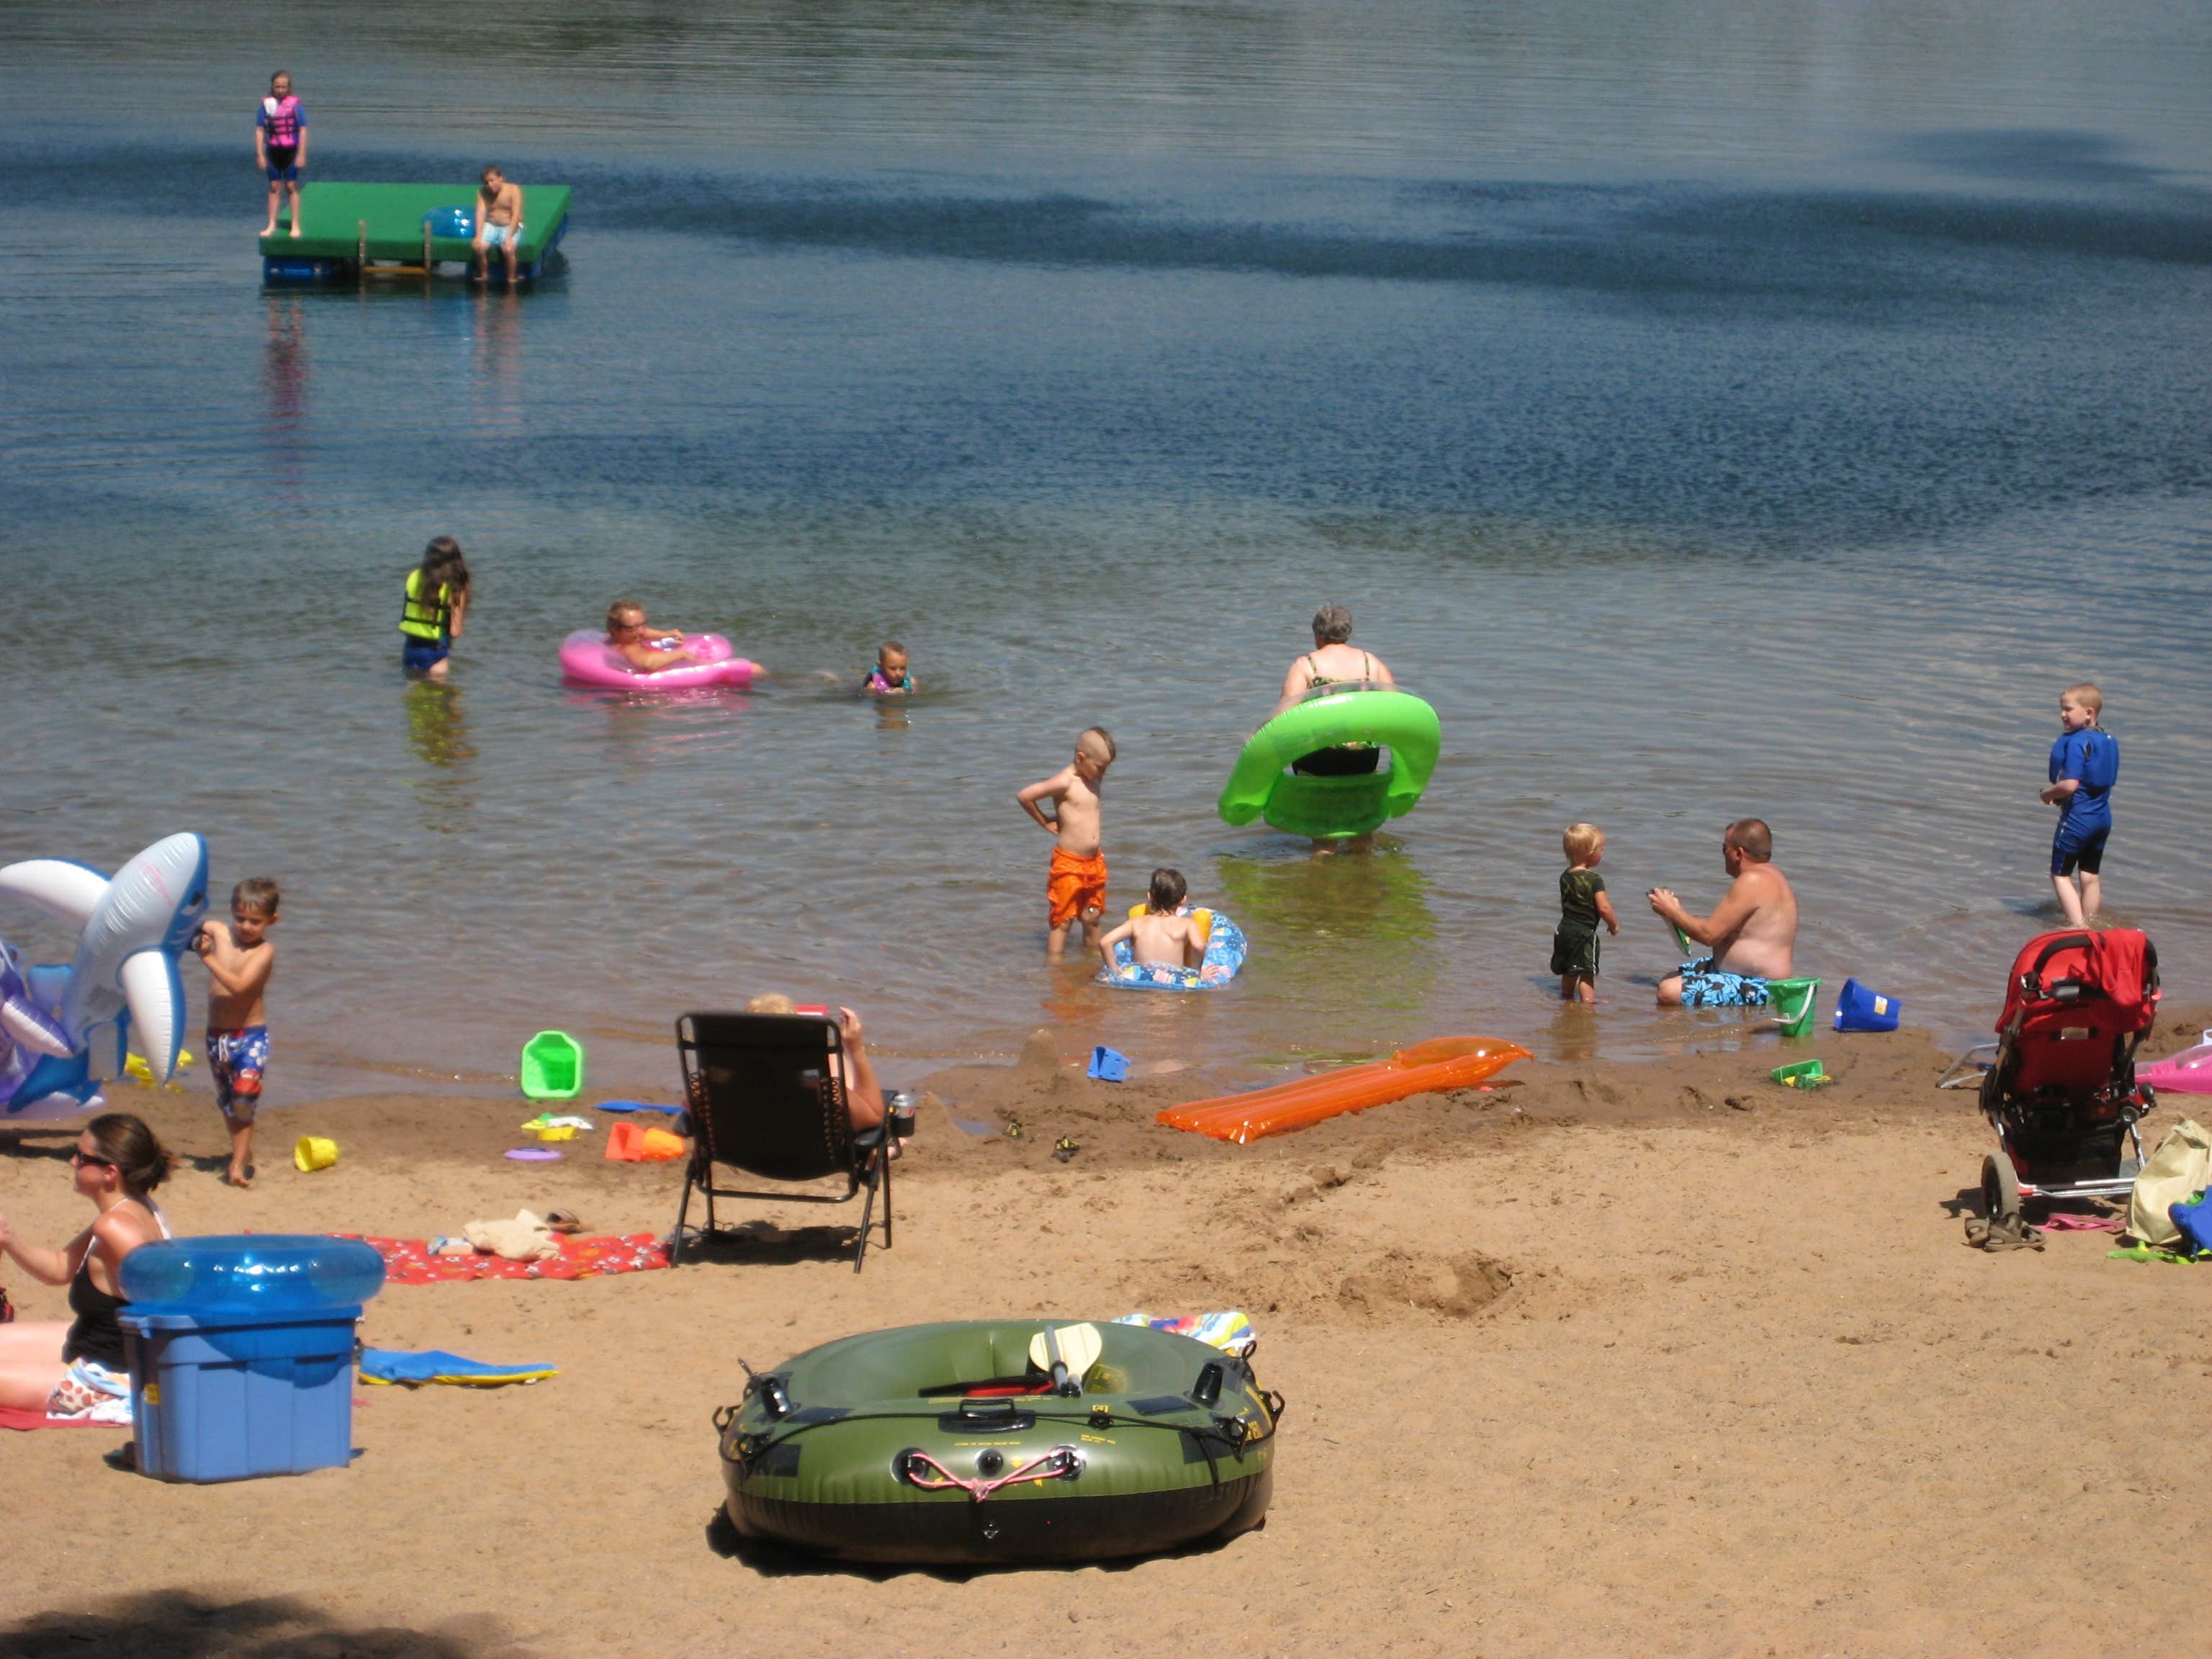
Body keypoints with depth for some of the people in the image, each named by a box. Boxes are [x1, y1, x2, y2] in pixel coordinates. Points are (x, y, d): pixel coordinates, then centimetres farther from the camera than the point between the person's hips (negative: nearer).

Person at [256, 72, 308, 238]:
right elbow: (259, 131, 2)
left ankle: (295, 225, 8)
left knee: (292, 186, 2)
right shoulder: (266, 104, 0)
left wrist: (301, 155, -9)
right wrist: (260, 155, -2)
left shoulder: (295, 104, -7)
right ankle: (272, 225, 13)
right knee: (274, 187, 8)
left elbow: (303, 130, -5)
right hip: (273, 150, 2)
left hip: (291, 150, -2)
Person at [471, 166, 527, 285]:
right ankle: (483, 276, -5)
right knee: (478, 247, -26)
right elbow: (480, 213, -10)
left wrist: (509, 237, -27)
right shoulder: (483, 192, 1)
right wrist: (478, 235, -25)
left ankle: (511, 280, -15)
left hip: (511, 227, -3)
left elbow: (516, 215, -16)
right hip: (491, 226, 3)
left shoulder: (513, 190, -9)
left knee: (508, 249, -33)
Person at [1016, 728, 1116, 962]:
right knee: (1061, 920, -1)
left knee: (1092, 918, 14)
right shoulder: (1065, 782, -17)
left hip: (1094, 862, 7)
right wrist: (1046, 822, -6)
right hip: (1068, 863, -7)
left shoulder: (1093, 778, 8)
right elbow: (1024, 796, -18)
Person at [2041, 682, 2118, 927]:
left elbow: (2070, 784, -28)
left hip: (2077, 819, -8)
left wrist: (2048, 794, -8)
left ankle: (2077, 925, -7)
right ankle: (2090, 924, 25)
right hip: (2103, 817, 8)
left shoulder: (2076, 743, -21)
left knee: (2061, 874, 3)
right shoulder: (2108, 740, 5)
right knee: (2091, 876, 17)